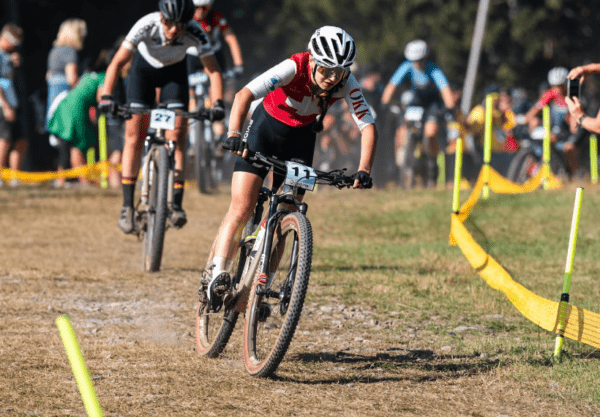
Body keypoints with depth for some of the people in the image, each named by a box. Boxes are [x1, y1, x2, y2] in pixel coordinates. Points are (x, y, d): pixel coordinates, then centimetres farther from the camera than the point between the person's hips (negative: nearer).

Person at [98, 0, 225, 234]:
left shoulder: (194, 33, -33)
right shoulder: (147, 26, -36)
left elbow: (213, 70, -29)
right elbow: (117, 63, -37)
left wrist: (217, 103, -44)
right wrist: (106, 97, -48)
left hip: (174, 72, 1)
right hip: (144, 68, -1)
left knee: (176, 136, -13)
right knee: (134, 136, -7)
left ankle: (176, 204, -14)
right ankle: (127, 206, -3)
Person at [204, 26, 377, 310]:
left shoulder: (346, 84, -25)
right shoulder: (294, 68, -33)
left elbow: (367, 127, -24)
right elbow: (245, 94, -43)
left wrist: (364, 171, -38)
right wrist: (234, 134, -58)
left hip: (300, 139, 3)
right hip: (266, 128, -3)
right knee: (242, 209, -16)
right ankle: (217, 273, -18)